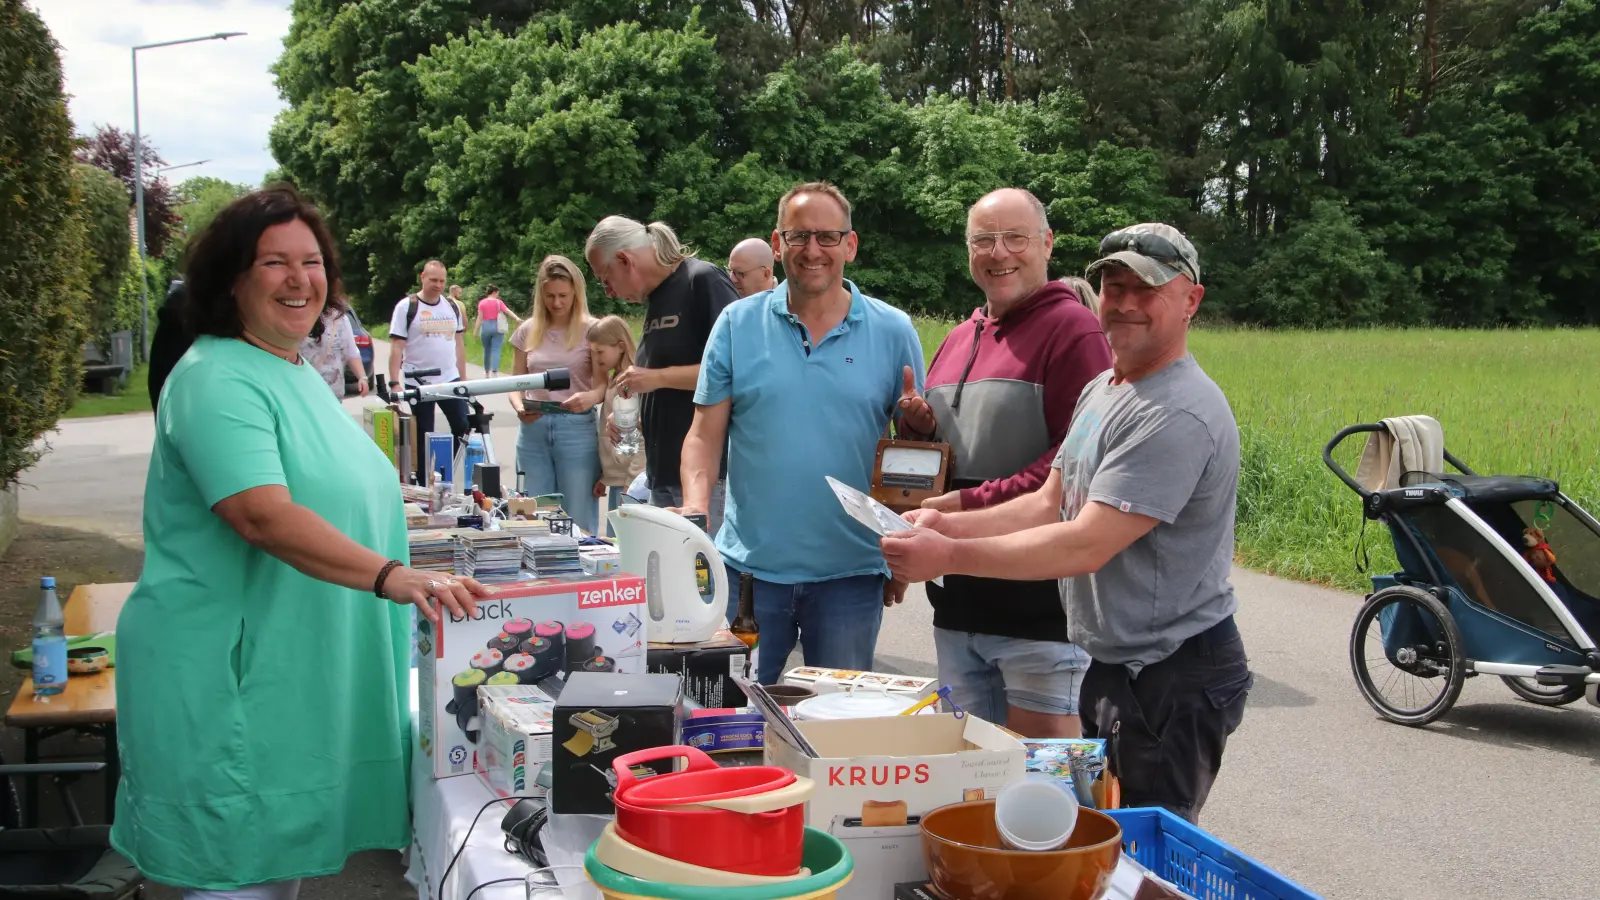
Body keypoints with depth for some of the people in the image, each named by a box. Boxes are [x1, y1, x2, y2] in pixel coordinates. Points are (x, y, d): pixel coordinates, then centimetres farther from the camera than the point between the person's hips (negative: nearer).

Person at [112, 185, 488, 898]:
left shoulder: (296, 373, 14)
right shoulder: (217, 382, -17)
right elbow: (264, 516, -31)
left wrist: (400, 576, 23)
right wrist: (390, 576, -41)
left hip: (299, 683, 9)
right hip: (227, 685, -9)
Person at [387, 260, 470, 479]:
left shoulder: (453, 307, 9)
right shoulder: (406, 307, -5)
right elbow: (396, 347, -9)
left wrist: (463, 378, 11)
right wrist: (394, 383, -16)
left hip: (450, 380, 4)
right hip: (419, 384, -4)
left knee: (462, 427, 1)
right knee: (424, 437, 4)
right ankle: (424, 484, 14)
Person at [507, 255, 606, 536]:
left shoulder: (591, 330, -2)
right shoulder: (527, 331, 7)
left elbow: (603, 384, -7)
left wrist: (591, 397, -31)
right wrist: (519, 408, -12)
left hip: (577, 428, -3)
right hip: (534, 430, 4)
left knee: (578, 520, 1)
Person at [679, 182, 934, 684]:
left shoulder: (893, 332, 2)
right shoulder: (737, 324, 2)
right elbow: (704, 437, 2)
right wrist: (695, 514, -14)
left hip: (851, 571, 0)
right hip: (748, 567, 0)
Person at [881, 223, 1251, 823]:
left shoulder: (1180, 416, -22)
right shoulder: (1101, 390, 12)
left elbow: (1086, 545, -25)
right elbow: (1051, 503, 12)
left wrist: (950, 556, -23)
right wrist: (951, 524, -3)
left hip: (1173, 680, -10)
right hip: (1111, 661, 10)